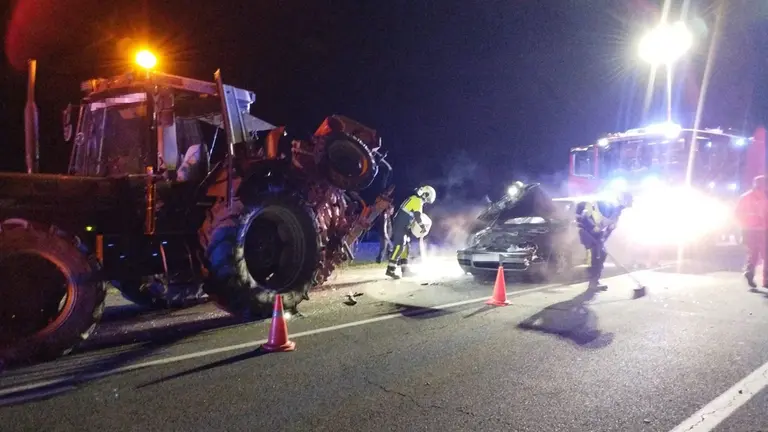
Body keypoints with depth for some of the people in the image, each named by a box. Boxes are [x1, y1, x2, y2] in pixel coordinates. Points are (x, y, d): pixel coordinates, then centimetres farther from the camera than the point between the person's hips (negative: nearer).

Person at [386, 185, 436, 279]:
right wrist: (423, 227, -9)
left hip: (403, 226, 10)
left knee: (406, 247, 13)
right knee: (399, 246, -17)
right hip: (401, 226, -10)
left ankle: (404, 269, 16)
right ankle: (390, 270, -22)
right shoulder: (418, 201, -12)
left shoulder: (414, 198, 18)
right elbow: (417, 216, -20)